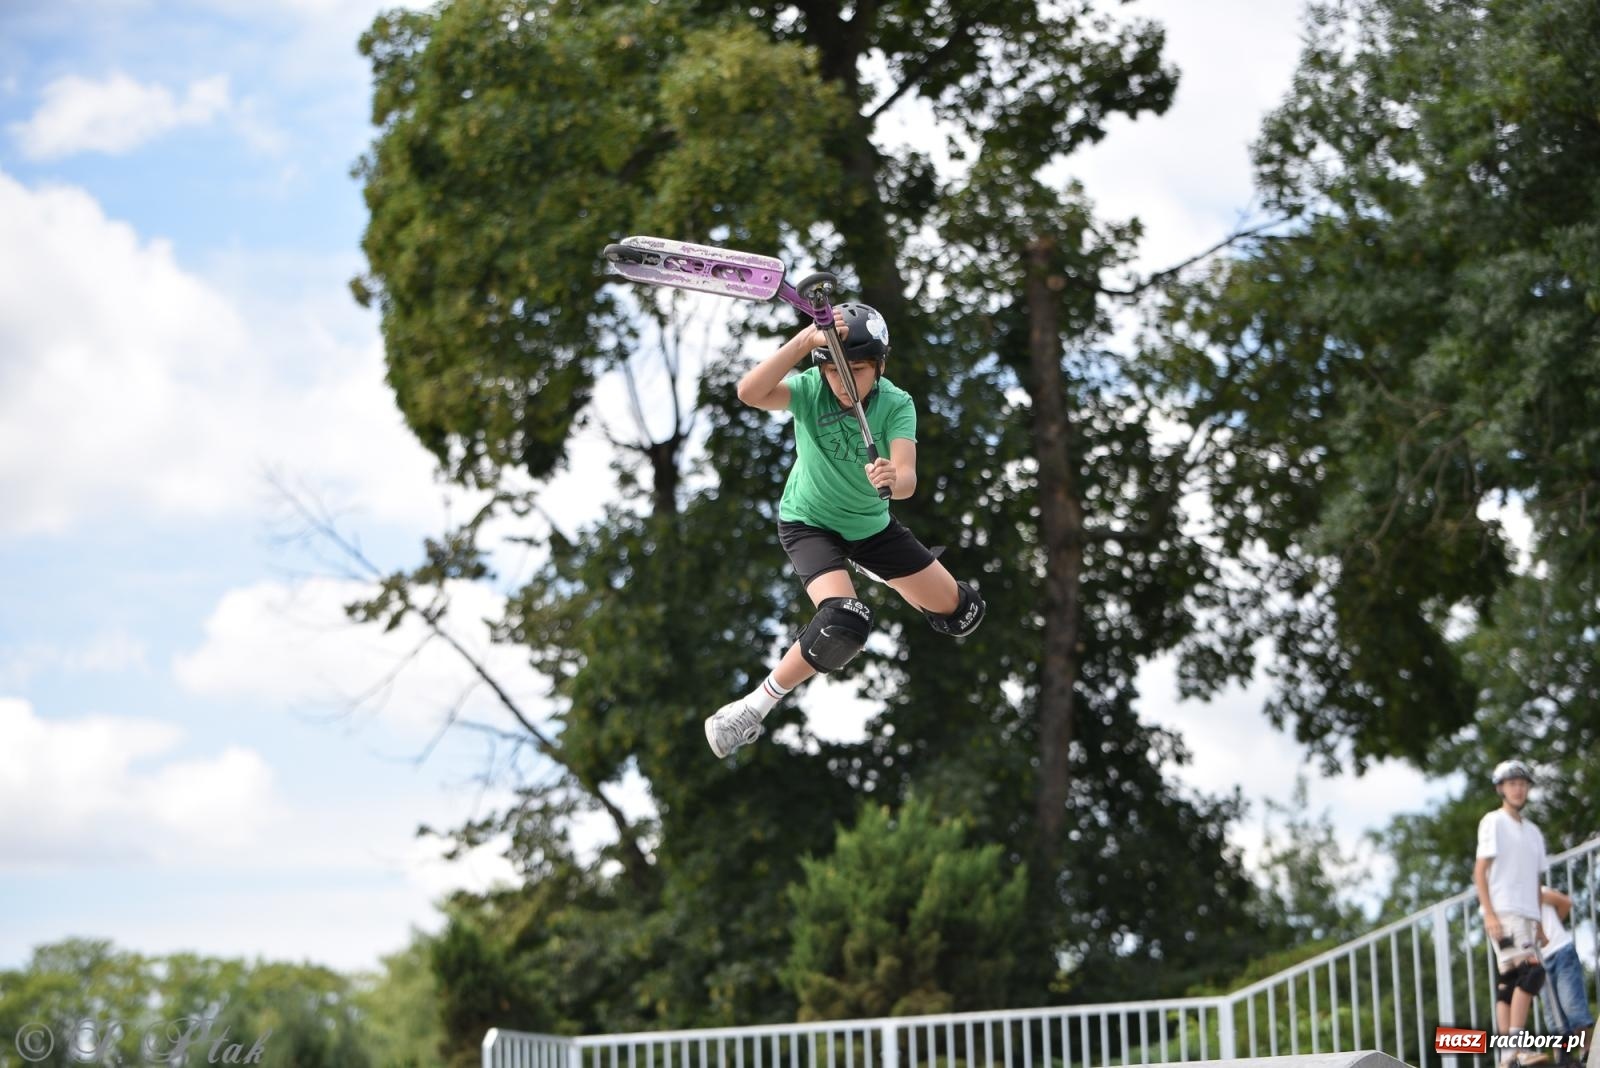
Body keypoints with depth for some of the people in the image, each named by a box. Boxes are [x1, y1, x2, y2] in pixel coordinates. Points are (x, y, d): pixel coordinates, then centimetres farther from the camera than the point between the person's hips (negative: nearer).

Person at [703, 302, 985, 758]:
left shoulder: (896, 404, -22)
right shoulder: (810, 389, -26)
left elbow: (907, 480, -35)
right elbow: (749, 393, -47)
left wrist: (892, 479, -59)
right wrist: (806, 340, -54)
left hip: (872, 524, 4)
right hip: (808, 522, -4)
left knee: (960, 613, 12)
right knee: (842, 624, -32)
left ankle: (881, 577, 44)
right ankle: (755, 706, -16)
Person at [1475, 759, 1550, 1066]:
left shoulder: (1533, 832, 22)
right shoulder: (1494, 822, 1)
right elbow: (1480, 871, -5)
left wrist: (1539, 923, 14)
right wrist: (1489, 913, -15)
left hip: (1527, 914, 7)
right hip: (1503, 912, -7)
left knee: (1509, 983, 2)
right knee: (1531, 972, -21)